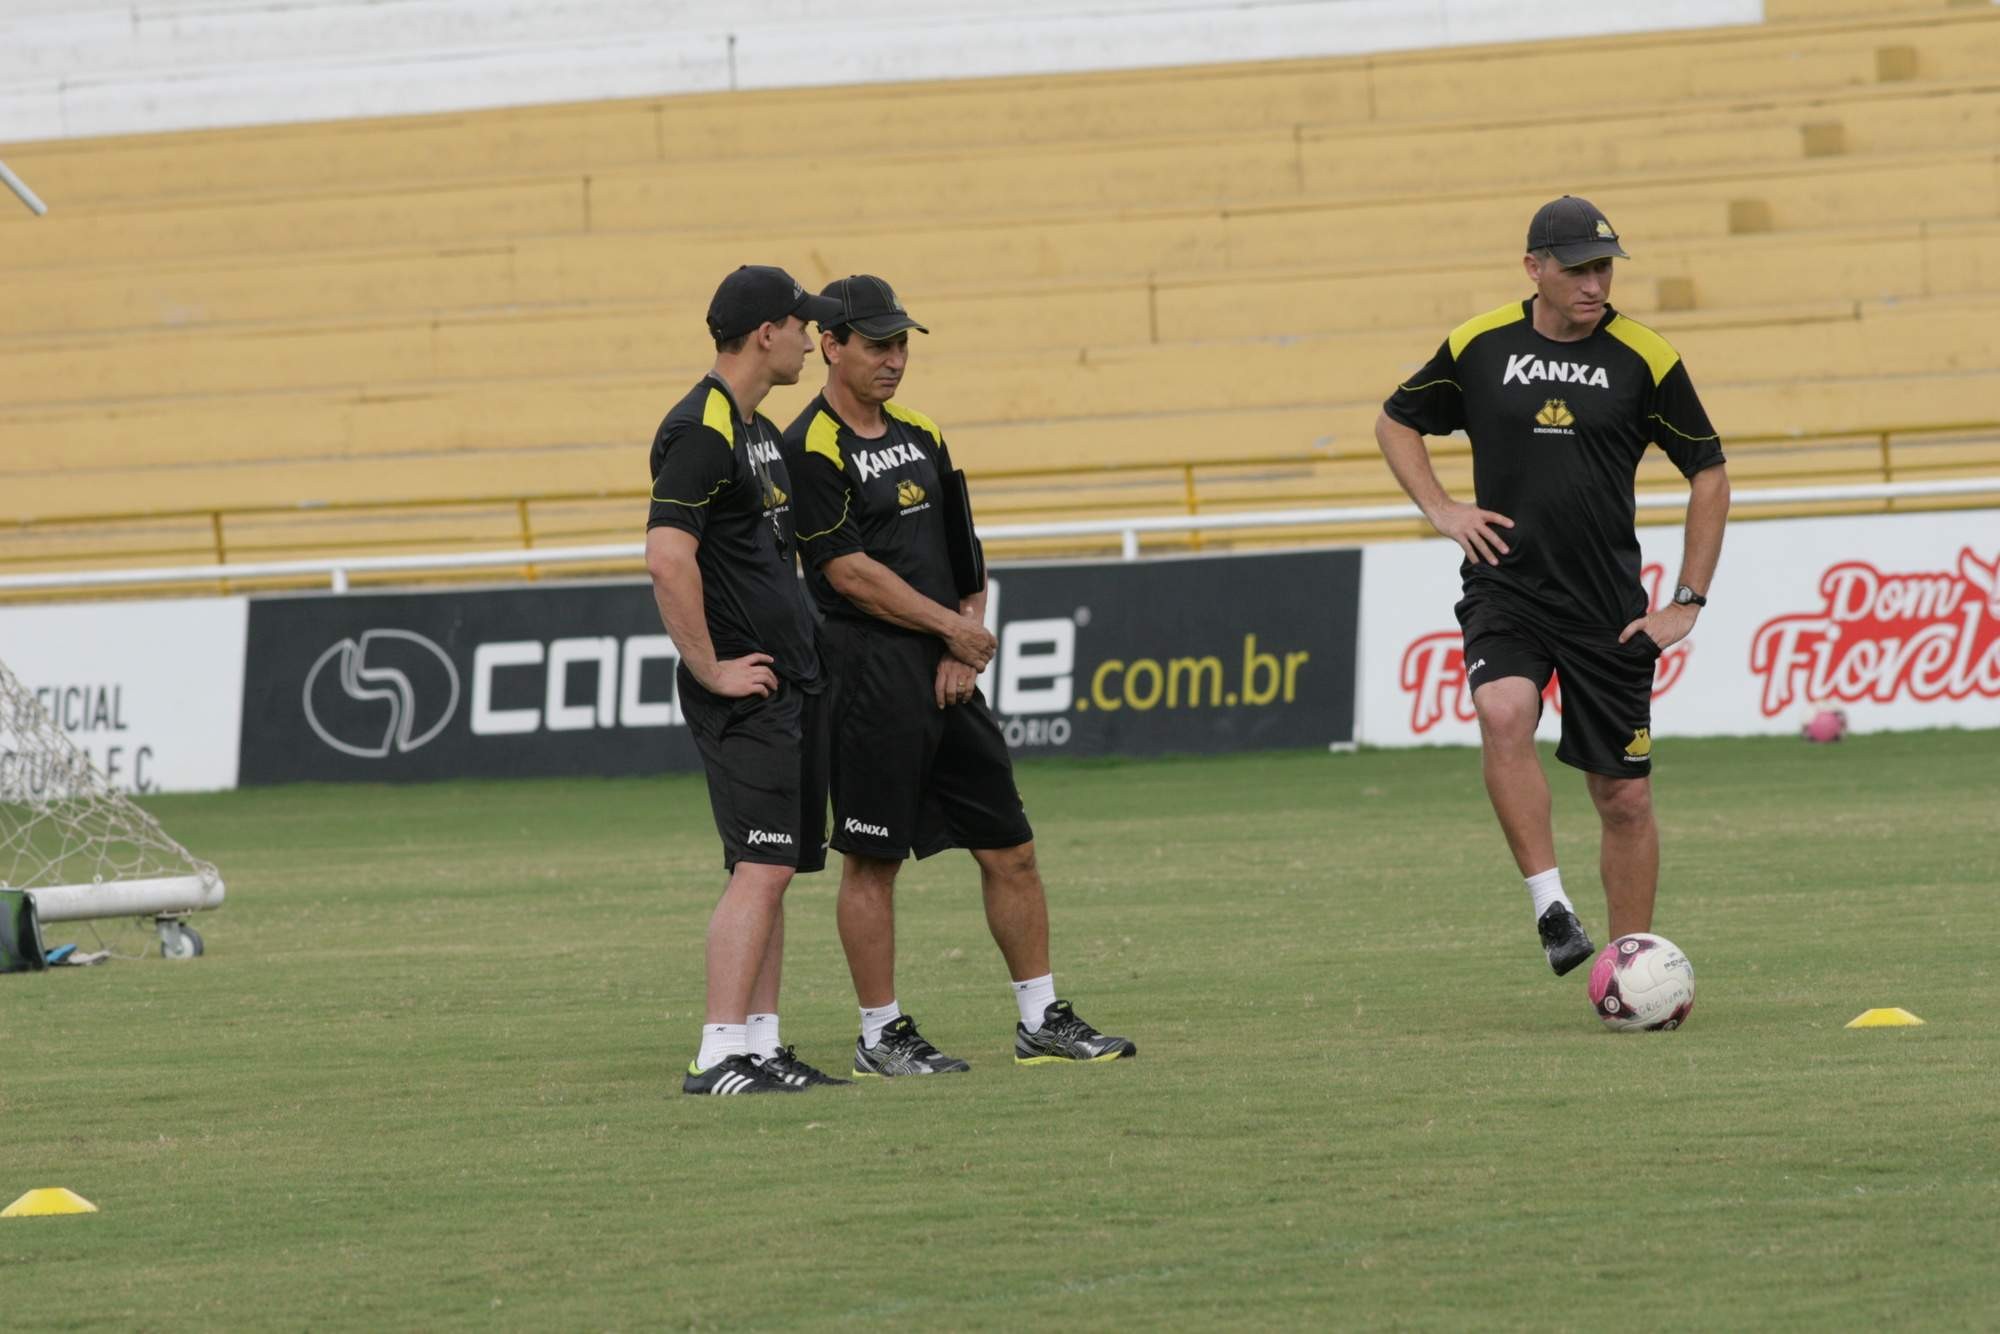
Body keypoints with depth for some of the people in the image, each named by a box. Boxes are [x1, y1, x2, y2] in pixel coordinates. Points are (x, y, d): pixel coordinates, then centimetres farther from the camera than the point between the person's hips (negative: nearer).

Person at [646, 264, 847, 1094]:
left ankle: (761, 1046, 14)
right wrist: (711, 670, -21)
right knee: (761, 867, -14)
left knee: (774, 869, 10)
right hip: (743, 689, -10)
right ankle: (719, 1056, -15)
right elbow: (668, 557, -25)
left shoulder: (761, 432, 17)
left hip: (790, 682, 10)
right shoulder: (702, 429, -15)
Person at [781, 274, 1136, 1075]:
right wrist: (954, 626, -10)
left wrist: (962, 653, 2)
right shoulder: (811, 451, -9)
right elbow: (848, 570, -15)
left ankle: (1042, 1022, 15)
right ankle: (881, 1036, 4)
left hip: (947, 676, 8)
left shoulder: (921, 437, 16)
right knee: (872, 858, -2)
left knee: (1009, 848, 8)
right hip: (870, 671, -8)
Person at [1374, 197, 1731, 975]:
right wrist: (1441, 510, 2)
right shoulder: (1479, 346, 1)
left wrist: (1688, 603, 1)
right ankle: (1550, 905, -26)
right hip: (1505, 590, 0)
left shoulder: (1644, 360, -2)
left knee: (1626, 798, 3)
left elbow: (1709, 475, 6)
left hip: (1608, 608, 1)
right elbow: (1396, 423, 17)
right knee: (1504, 714, -31)